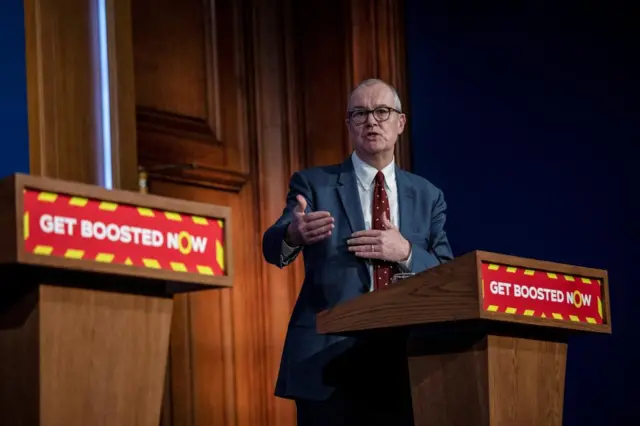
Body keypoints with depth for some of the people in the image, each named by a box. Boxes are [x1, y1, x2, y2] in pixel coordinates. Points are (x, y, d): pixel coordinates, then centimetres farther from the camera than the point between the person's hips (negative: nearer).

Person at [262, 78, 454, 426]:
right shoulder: (313, 183, 6)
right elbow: (274, 247, -10)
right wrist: (294, 234, -35)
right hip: (328, 360, -2)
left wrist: (406, 253, -11)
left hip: (404, 364, 3)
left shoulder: (427, 196, 14)